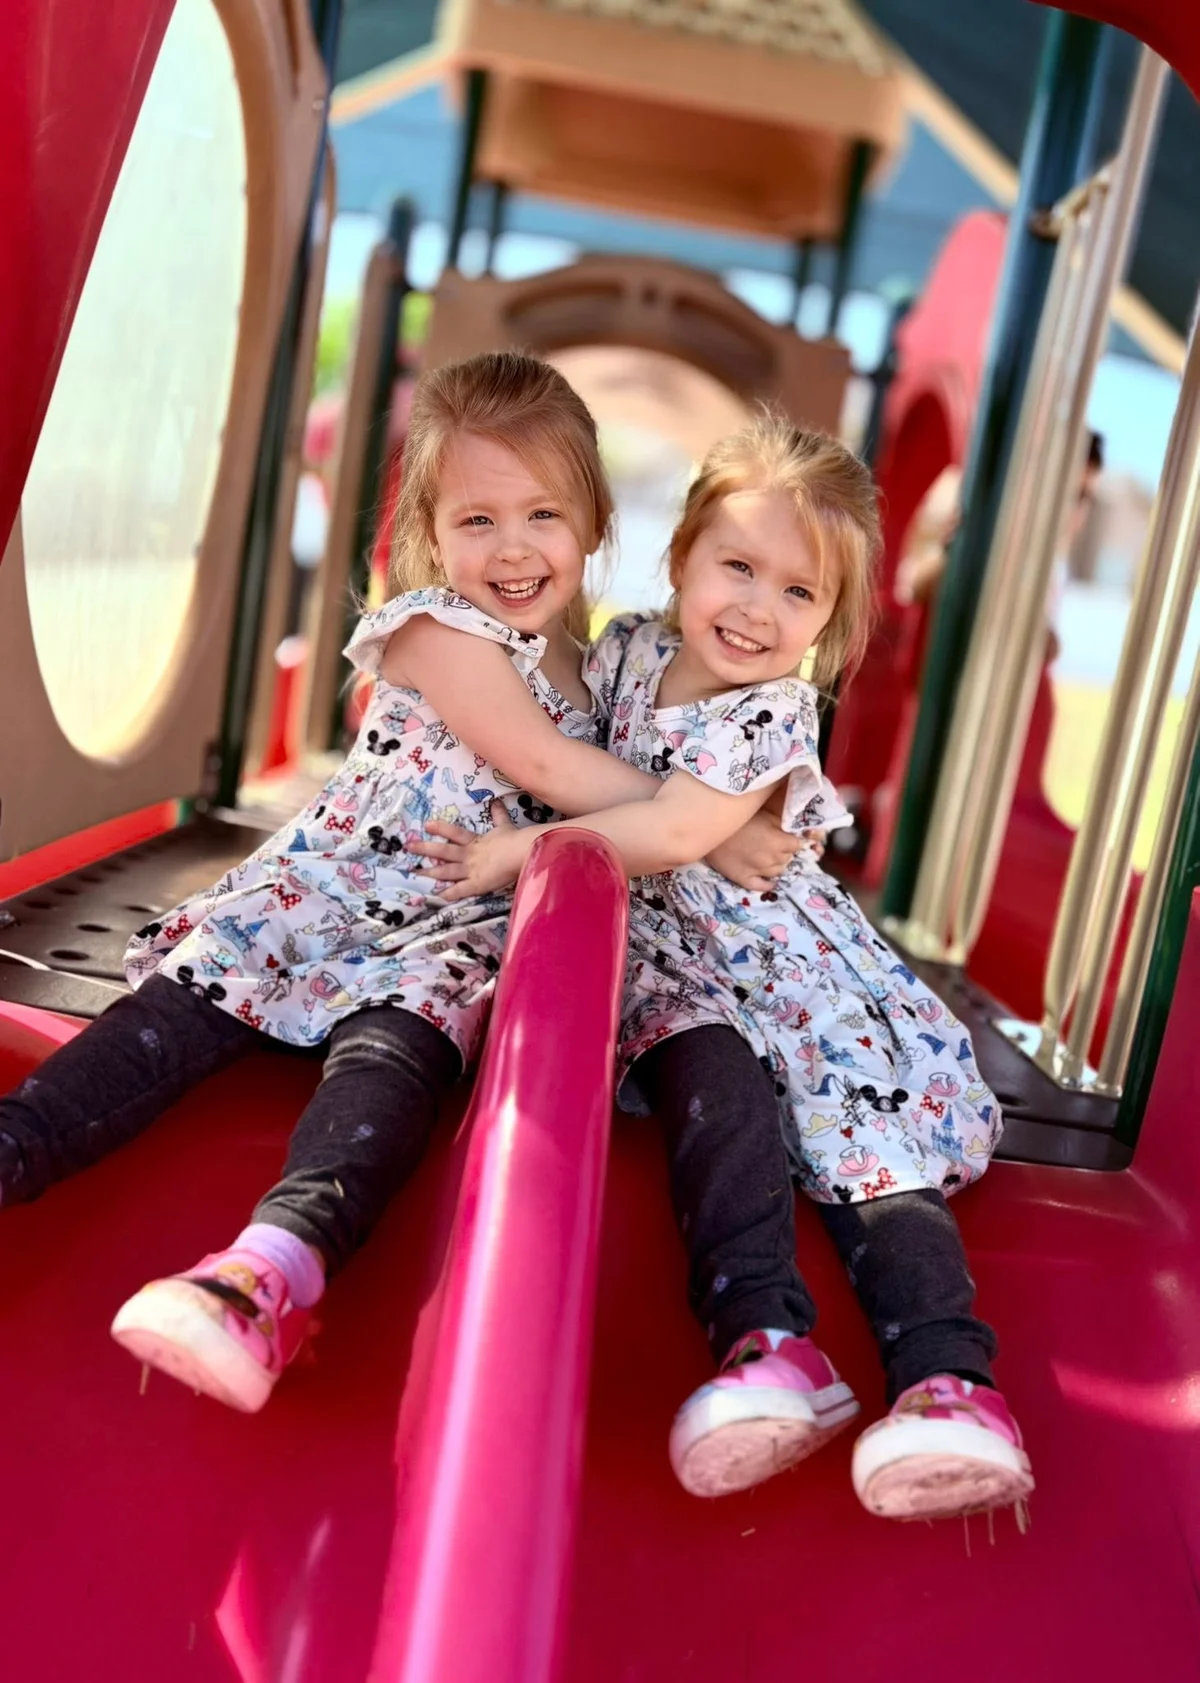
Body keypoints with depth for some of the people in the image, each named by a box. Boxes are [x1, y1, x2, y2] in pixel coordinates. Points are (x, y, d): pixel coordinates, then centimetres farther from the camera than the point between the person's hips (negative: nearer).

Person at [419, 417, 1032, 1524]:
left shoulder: (774, 713, -11)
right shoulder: (627, 650, 5)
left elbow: (671, 833, -22)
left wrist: (523, 850, -18)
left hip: (774, 944, -1)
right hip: (656, 953, 2)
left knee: (869, 1121, -22)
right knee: (710, 1072, -30)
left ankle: (949, 1378, -34)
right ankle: (768, 1340, -45)